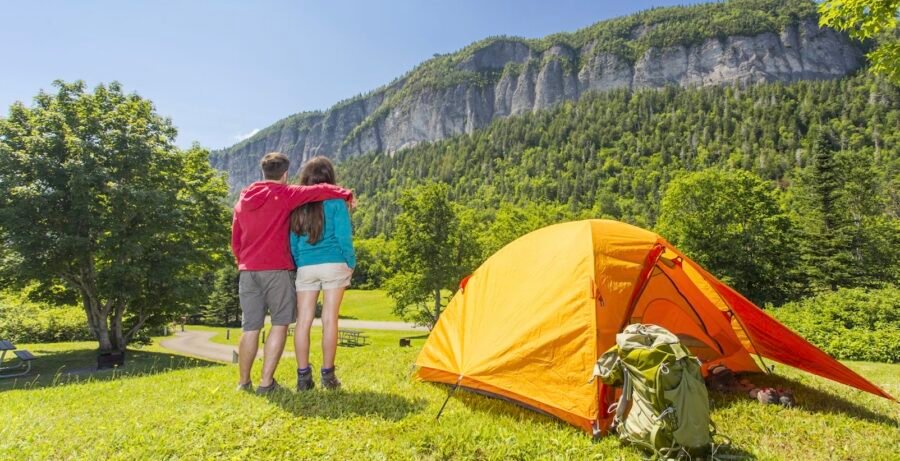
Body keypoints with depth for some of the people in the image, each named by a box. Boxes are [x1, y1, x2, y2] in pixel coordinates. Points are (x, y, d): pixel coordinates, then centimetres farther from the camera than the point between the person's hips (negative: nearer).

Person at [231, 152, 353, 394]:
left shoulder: (243, 200, 16)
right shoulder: (284, 195, -2)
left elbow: (235, 241, 20)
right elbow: (319, 191, -10)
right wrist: (346, 194, 4)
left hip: (247, 271, 6)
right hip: (276, 270, -6)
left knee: (250, 327, 11)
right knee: (280, 323, 3)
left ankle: (244, 382, 18)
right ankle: (266, 382, 0)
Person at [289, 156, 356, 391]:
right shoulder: (335, 201, -2)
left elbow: (292, 241, 8)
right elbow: (344, 237, -6)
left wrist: (297, 265, 15)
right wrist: (351, 264, 4)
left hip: (305, 267, 3)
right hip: (333, 265, -2)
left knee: (303, 320, 4)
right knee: (329, 319, 0)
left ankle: (303, 375, 7)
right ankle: (328, 374, 5)